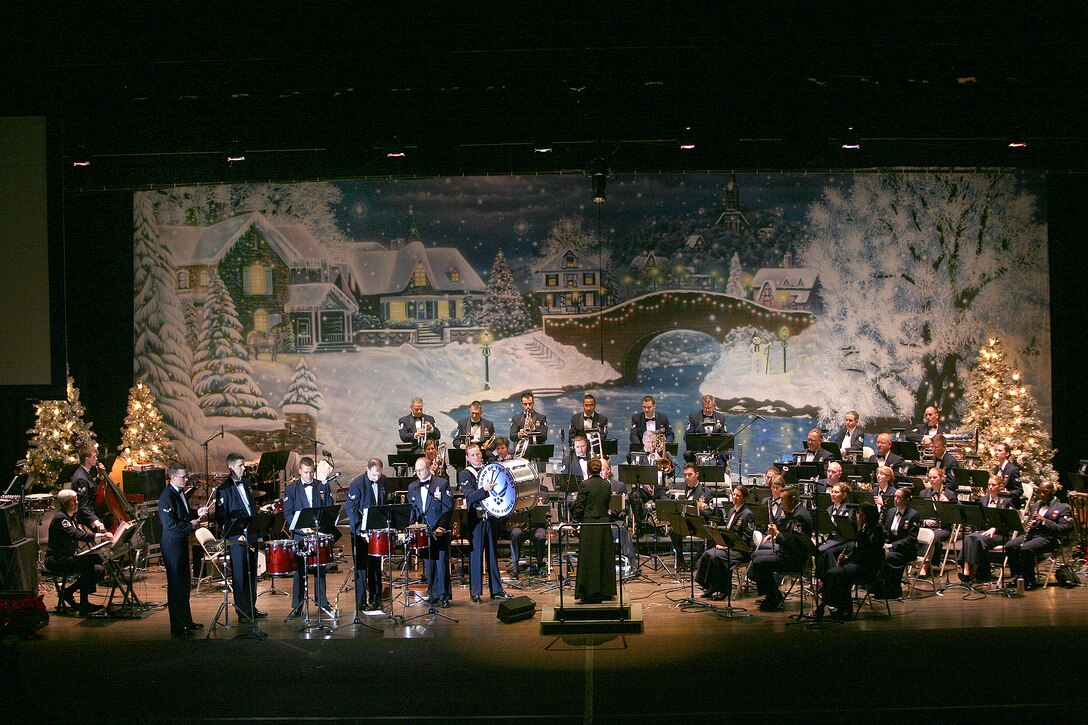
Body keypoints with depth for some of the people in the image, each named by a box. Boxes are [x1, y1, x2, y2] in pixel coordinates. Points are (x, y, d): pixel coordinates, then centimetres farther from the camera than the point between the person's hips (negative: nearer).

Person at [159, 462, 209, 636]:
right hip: (172, 545, -10)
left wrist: (196, 513, 6)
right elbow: (170, 524, -26)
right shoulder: (167, 496, -20)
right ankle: (177, 627, 6)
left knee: (184, 584, 18)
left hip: (181, 543, 10)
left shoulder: (179, 492, 10)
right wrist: (191, 525, -18)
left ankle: (187, 621, 29)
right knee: (176, 585, -2)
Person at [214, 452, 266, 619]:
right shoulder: (224, 489, -9)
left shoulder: (245, 483, 12)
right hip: (237, 537, -7)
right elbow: (221, 517, -10)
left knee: (252, 572, 12)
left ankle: (251, 607, 21)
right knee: (240, 574, 0)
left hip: (252, 534, 7)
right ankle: (242, 608, 9)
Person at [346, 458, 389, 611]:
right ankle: (361, 602, 5)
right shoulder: (357, 484, -16)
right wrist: (361, 530, -22)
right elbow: (351, 510, -15)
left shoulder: (384, 481, 1)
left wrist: (387, 523, 4)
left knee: (376, 565, 11)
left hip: (378, 529, 5)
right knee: (361, 566, -1)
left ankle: (375, 599, 18)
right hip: (361, 531, -5)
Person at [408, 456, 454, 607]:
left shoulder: (442, 484, -2)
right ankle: (432, 594, 12)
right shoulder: (412, 487, 12)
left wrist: (442, 527, -13)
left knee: (441, 562, -4)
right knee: (428, 563, 5)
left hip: (440, 530, -4)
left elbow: (449, 508, -5)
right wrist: (413, 524, 1)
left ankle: (443, 595, 1)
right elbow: (412, 508, 18)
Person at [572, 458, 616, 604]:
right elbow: (608, 504, 12)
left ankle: (590, 594, 1)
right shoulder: (607, 485, 4)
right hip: (604, 523, 5)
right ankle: (605, 590, 18)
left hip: (589, 524, -5)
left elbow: (579, 507, -9)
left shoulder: (584, 485, -11)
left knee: (589, 559, 0)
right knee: (605, 558, 13)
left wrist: (577, 520, 5)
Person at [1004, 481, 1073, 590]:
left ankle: (1030, 581, -19)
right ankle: (1016, 576, -7)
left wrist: (1044, 521, -19)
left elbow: (1064, 529, -10)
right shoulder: (1035, 506, 23)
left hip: (1049, 537, -6)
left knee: (1025, 549, -33)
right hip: (1031, 534, 6)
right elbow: (1028, 520, 29)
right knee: (1009, 546, -19)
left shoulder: (1062, 508, 2)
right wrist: (1028, 526, 2)